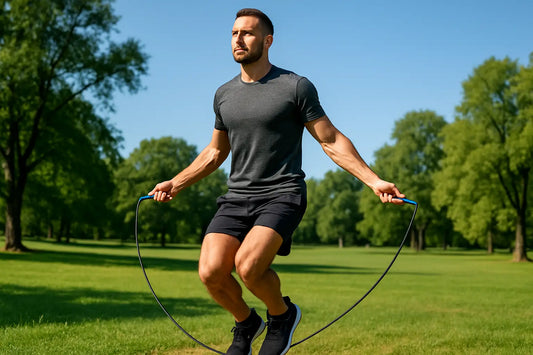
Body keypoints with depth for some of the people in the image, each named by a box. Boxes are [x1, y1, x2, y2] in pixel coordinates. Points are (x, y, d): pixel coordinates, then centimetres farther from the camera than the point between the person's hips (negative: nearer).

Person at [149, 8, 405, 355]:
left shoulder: (296, 87, -3)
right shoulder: (224, 95, 12)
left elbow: (333, 141, -1)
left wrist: (374, 180, -8)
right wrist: (176, 183, 22)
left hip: (282, 196, -5)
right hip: (237, 197, 5)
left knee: (248, 265, -28)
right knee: (210, 272, -15)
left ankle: (283, 314, 5)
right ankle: (246, 322, 16)